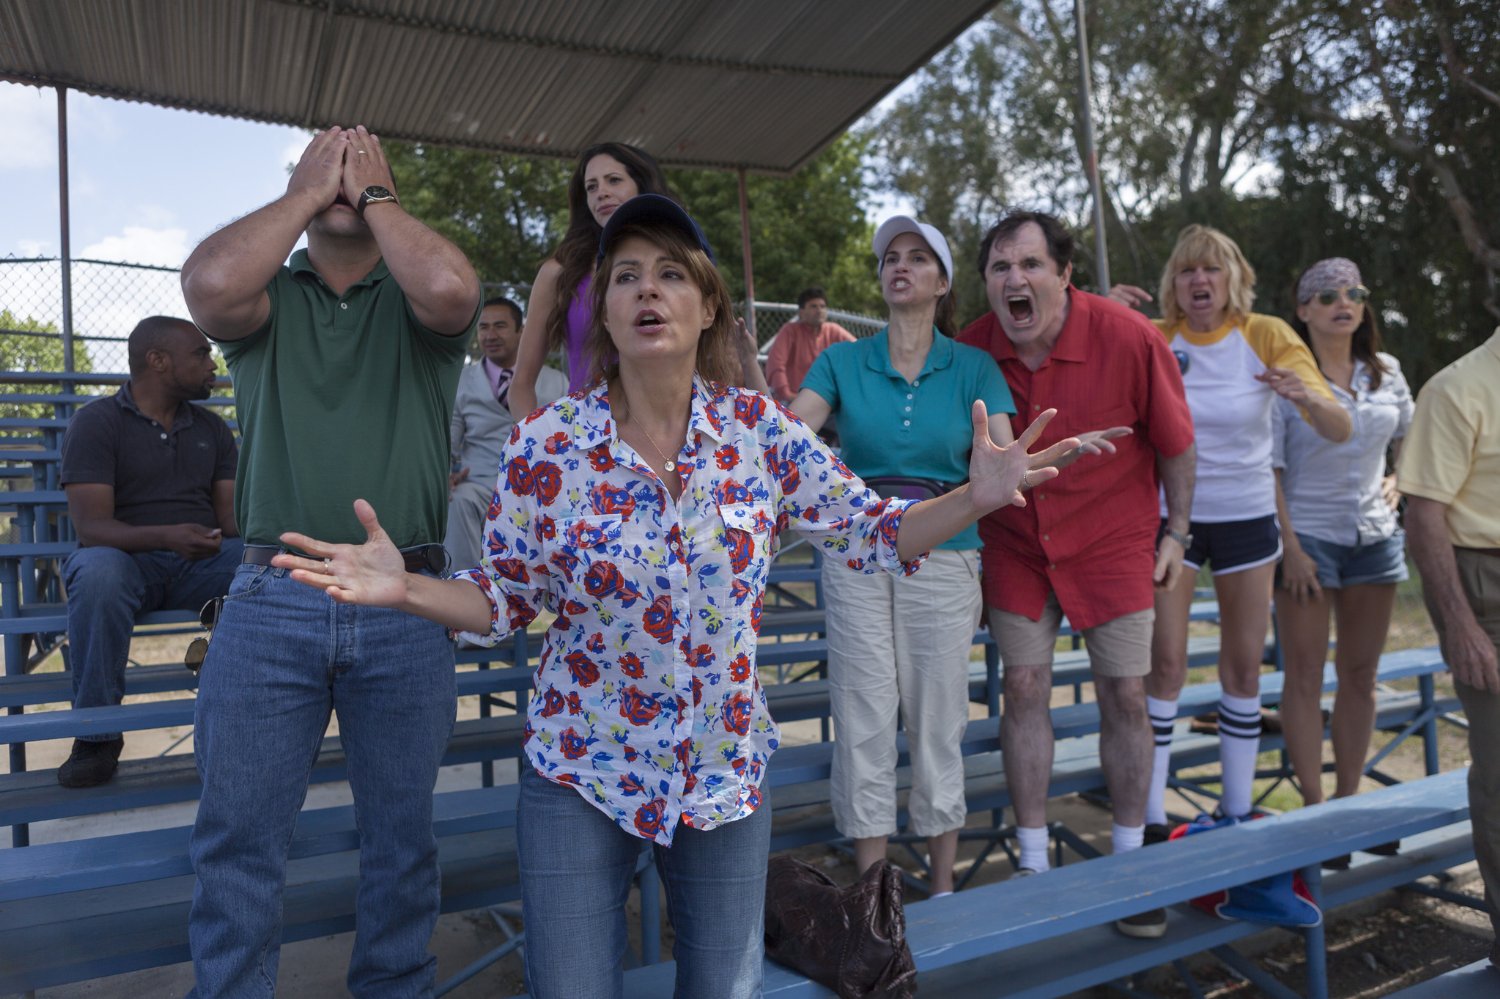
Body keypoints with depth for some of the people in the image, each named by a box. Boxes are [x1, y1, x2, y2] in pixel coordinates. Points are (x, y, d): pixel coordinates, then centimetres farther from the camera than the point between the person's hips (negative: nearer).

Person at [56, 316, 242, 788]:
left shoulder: (212, 428, 14)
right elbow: (91, 525, -13)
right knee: (98, 571, -39)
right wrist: (166, 536, -33)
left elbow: (233, 514, 8)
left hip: (204, 562, 4)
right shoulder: (95, 422, -1)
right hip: (128, 558, -3)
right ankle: (97, 732, -23)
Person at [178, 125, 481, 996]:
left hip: (405, 605, 0)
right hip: (270, 603, 1)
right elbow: (210, 284, -15)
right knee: (238, 839, 8)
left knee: (402, 837, 13)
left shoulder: (412, 300, 7)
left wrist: (373, 195, -2)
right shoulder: (265, 293, 10)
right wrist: (309, 193, -2)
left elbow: (451, 290, -18)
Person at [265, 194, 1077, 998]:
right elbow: (504, 600, -4)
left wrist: (976, 497, -18)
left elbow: (870, 535, -3)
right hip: (581, 774, -1)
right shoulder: (546, 444, -12)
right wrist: (407, 589, -21)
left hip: (728, 773, 2)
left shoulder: (761, 430, -8)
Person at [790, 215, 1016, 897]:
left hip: (944, 558, 0)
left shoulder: (972, 368, 5)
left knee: (937, 721, 7)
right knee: (863, 720, 3)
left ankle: (943, 886, 24)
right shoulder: (843, 361, 6)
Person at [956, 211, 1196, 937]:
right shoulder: (972, 350, -12)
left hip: (1112, 538, -1)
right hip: (1015, 542, 2)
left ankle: (1129, 866, 23)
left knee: (1125, 697, 3)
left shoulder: (1130, 338, -18)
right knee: (1025, 688, 3)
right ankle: (1034, 865, 18)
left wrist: (1176, 532, 2)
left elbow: (1175, 440, -4)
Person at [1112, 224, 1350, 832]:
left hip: (1247, 517, 2)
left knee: (1244, 666, 7)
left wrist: (1308, 397, -32)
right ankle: (1151, 817, 5)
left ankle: (1237, 810, 23)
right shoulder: (1152, 340, -5)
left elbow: (1340, 431, -10)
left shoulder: (1267, 336, -6)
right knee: (1166, 662, -5)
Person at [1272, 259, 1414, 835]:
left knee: (1360, 675, 9)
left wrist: (1399, 481, 6)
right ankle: (1314, 810, 6)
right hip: (1308, 536, -5)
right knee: (1305, 677, -2)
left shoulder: (1386, 373, 8)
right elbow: (1267, 469, -10)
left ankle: (1348, 800, 20)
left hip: (1375, 536, 5)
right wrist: (1289, 545, -14)